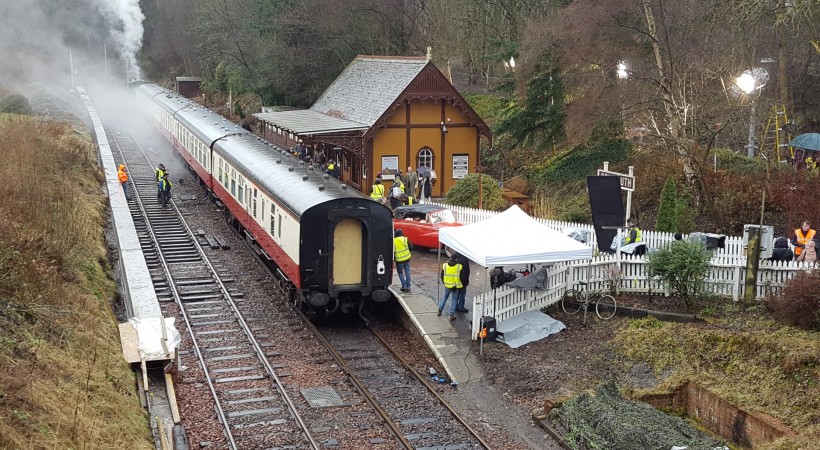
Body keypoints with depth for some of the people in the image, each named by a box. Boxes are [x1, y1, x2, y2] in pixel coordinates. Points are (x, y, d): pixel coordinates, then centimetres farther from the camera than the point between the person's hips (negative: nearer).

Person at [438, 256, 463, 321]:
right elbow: (462, 277, -6)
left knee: (444, 297, 23)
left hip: (447, 285, 2)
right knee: (454, 300, 8)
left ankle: (440, 311, 24)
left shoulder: (445, 265, -5)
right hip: (456, 286, -2)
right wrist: (461, 284, 11)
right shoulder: (459, 267, -12)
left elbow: (442, 276, 4)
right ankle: (452, 315, 7)